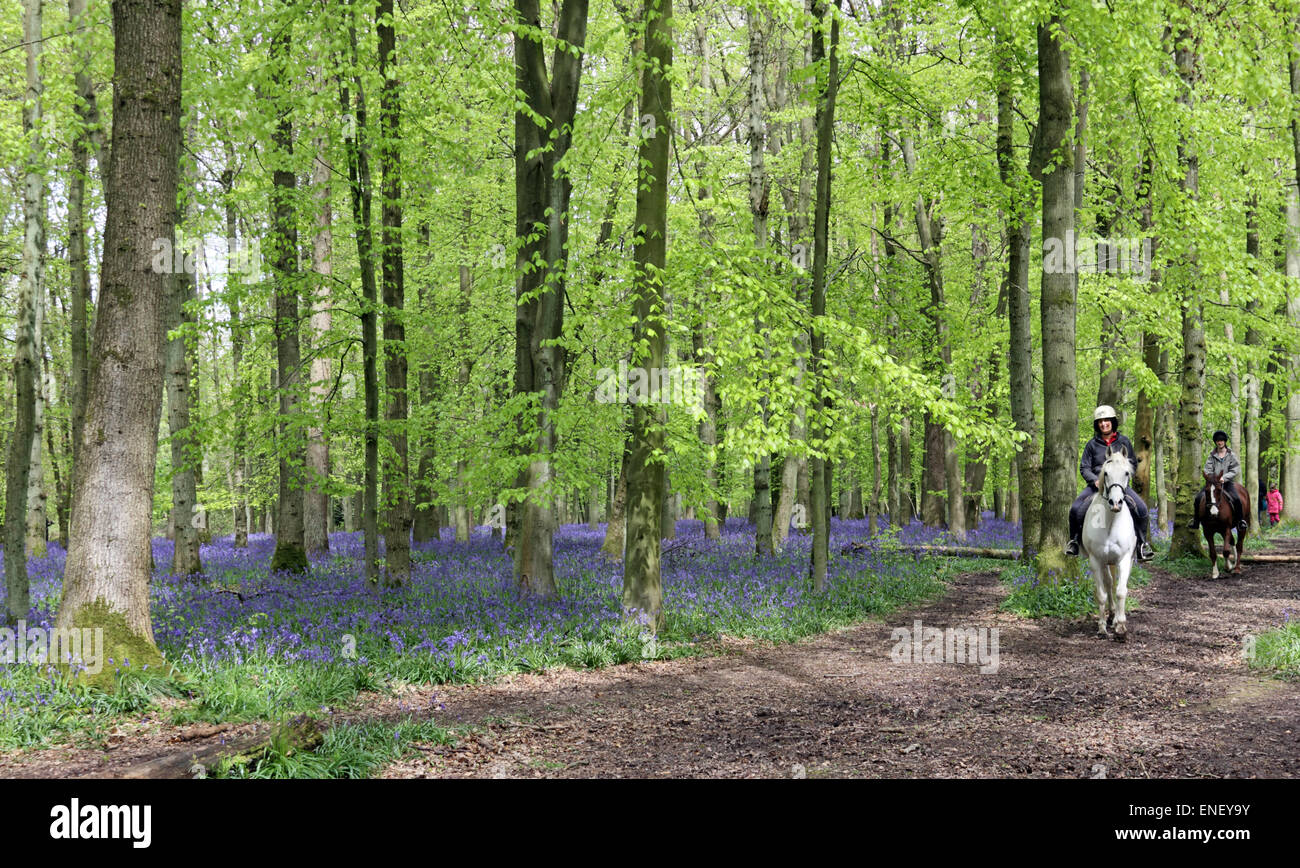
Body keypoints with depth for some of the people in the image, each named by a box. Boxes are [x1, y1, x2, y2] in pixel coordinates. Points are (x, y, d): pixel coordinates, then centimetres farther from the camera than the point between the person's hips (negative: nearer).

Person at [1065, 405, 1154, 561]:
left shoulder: (1124, 442, 7)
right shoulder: (1092, 444, 6)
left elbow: (1133, 465, 10)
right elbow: (1084, 468, 6)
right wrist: (1096, 480, -13)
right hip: (1096, 485, 0)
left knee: (1141, 510, -21)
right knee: (1075, 509, -21)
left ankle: (1142, 544, -6)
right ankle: (1074, 541, 0)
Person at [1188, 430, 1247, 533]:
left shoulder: (1231, 455, 2)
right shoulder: (1212, 456, 7)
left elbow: (1235, 471, -4)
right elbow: (1207, 469, 4)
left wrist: (1224, 477, -17)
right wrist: (1210, 478, -15)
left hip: (1227, 482, -2)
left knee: (1236, 499, -26)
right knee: (1198, 497, -15)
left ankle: (1241, 520, -8)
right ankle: (1196, 521, -2)